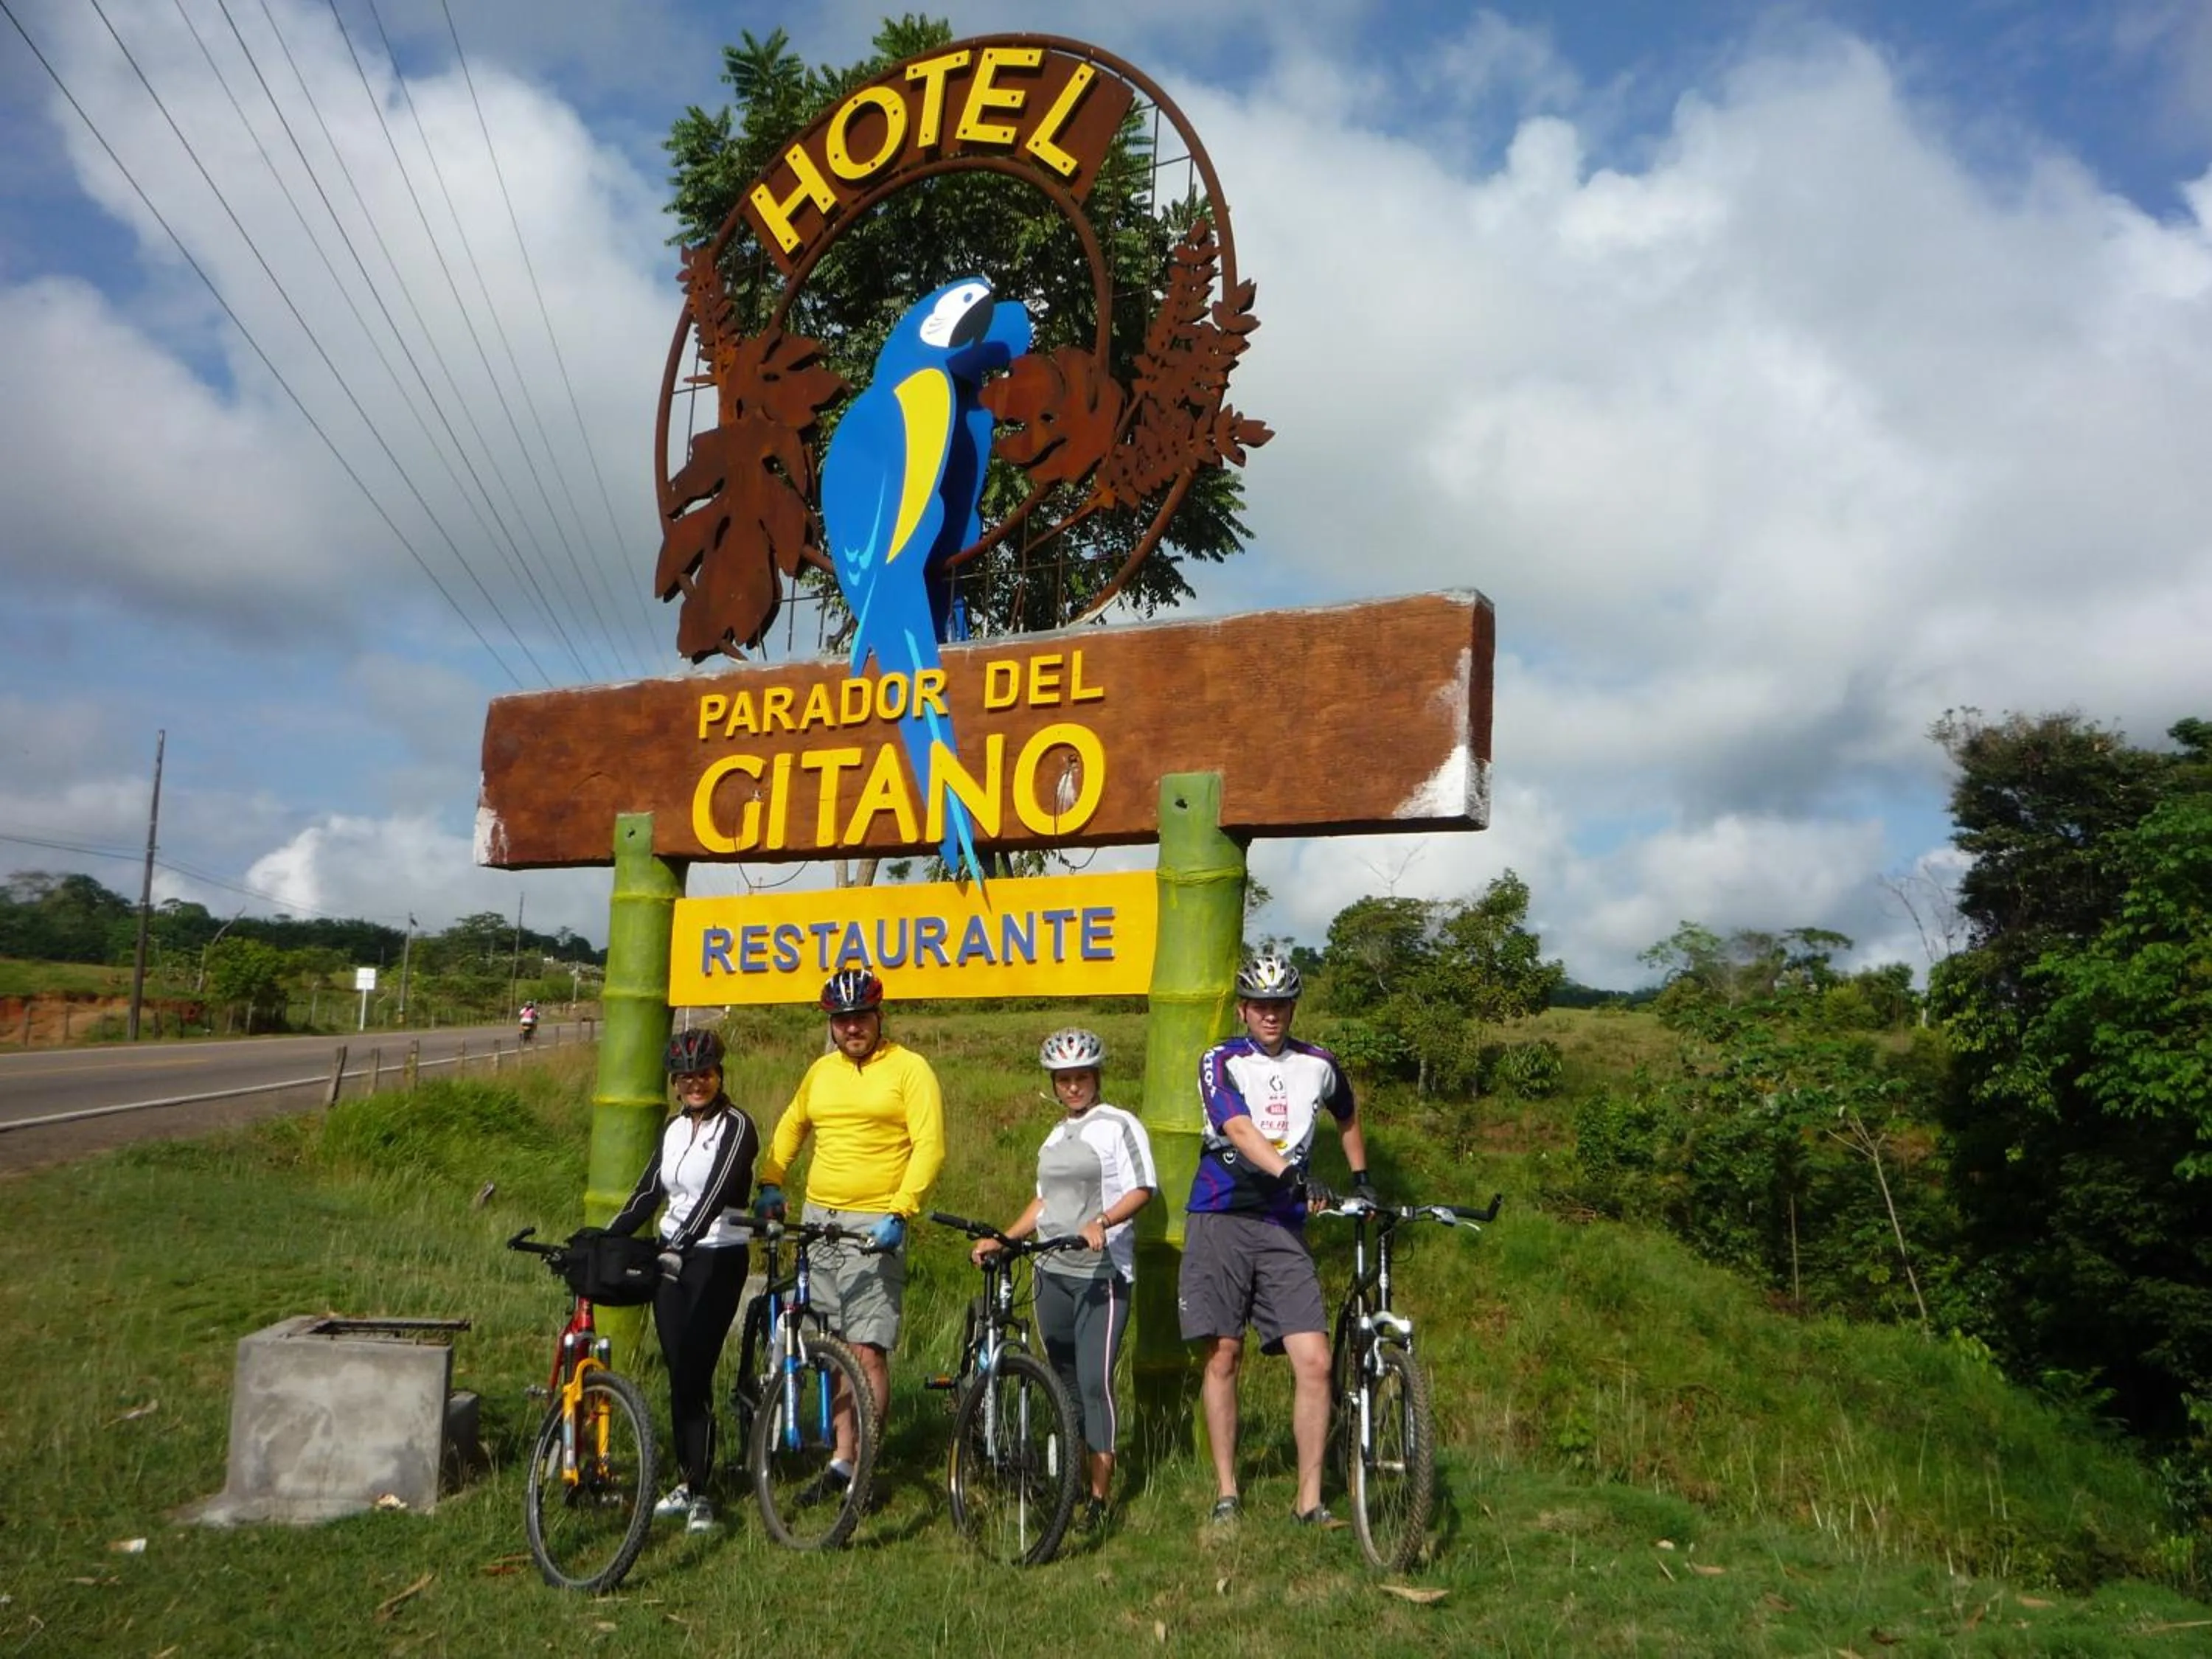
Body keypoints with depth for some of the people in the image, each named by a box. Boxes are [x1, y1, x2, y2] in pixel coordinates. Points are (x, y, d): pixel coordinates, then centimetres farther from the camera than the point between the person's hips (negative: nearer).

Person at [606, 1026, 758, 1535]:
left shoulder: (735, 1126, -11)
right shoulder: (674, 1129, 11)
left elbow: (716, 1195, -24)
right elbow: (648, 1192, 11)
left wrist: (679, 1247, -36)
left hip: (717, 1260, -7)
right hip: (669, 1259, 7)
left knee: (695, 1376, -9)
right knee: (677, 1375, 9)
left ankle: (698, 1492, -1)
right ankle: (684, 1481, 20)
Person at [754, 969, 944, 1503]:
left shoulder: (909, 1068, -4)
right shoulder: (821, 1071, 14)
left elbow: (929, 1146, -11)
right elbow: (791, 1125, 28)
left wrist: (899, 1213, -20)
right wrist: (770, 1184, 15)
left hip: (875, 1225, -6)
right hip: (816, 1218, 6)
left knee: (867, 1351, -8)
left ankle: (853, 1465, -1)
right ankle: (843, 1456, 16)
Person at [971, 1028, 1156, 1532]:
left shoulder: (1118, 1125, -4)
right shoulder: (1057, 1135, 19)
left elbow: (1142, 1189, -13)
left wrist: (1101, 1222, -29)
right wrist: (1001, 1240, 15)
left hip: (1102, 1273, -7)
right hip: (1052, 1271, 7)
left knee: (1095, 1382, -12)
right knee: (1065, 1383, 12)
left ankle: (1101, 1495, -7)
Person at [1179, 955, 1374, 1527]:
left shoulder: (1318, 1065, 10)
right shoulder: (1221, 1062, -2)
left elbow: (1347, 1118, 31)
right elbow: (1241, 1130, -19)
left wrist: (1361, 1179, 29)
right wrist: (1292, 1172, -33)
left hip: (1283, 1226, 2)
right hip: (1221, 1220, -2)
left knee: (1314, 1361, -7)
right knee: (1223, 1355, 2)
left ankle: (1309, 1500, 3)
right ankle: (1226, 1492, 14)